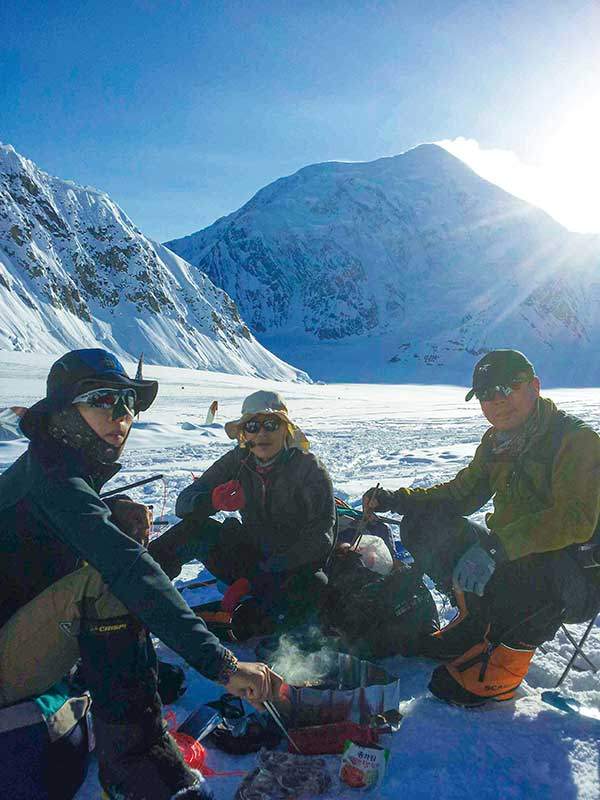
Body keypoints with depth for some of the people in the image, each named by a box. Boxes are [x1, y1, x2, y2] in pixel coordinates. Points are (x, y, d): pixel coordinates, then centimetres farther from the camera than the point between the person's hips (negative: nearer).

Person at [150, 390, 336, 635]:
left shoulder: (309, 468, -13)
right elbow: (185, 502, -7)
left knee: (315, 586, -37)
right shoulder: (237, 461, -3)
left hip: (296, 568, -3)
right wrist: (212, 500, -32)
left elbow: (320, 536, -20)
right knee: (193, 528, -19)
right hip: (250, 556, 3)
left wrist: (265, 574, -28)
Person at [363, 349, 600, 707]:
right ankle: (480, 621, 2)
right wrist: (395, 499, -1)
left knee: (535, 575, -42)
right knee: (422, 524, -3)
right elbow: (460, 493, 12)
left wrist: (497, 546, -43)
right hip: (510, 554, 7)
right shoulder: (497, 442, 5)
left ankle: (505, 664, -13)